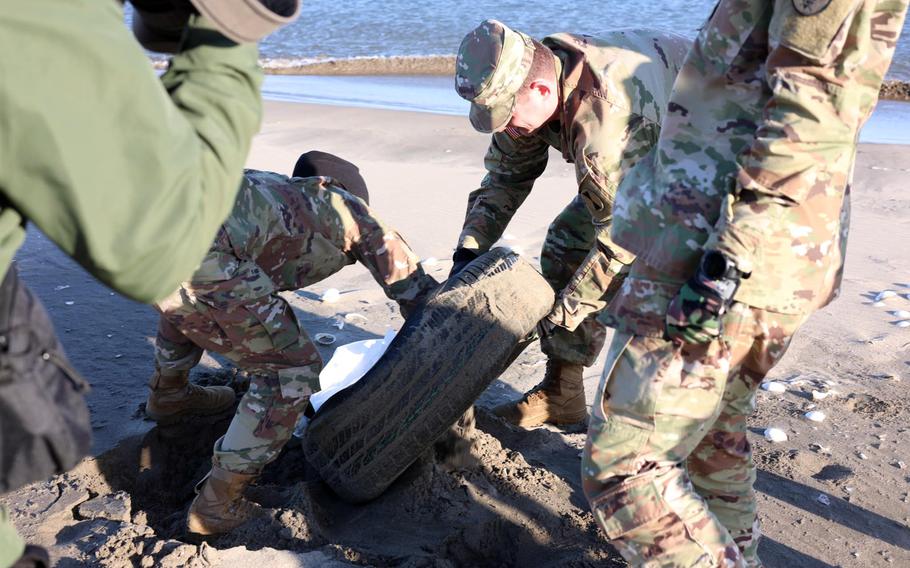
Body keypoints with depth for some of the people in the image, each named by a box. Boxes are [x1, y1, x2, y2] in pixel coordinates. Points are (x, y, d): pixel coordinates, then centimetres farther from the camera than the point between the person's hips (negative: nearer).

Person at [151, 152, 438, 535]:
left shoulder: (281, 188, 38)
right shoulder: (348, 207, 21)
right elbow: (411, 284, 26)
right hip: (204, 258, -8)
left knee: (188, 308, 41)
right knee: (290, 373, 7)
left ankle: (166, 397, 64)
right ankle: (216, 507, 13)